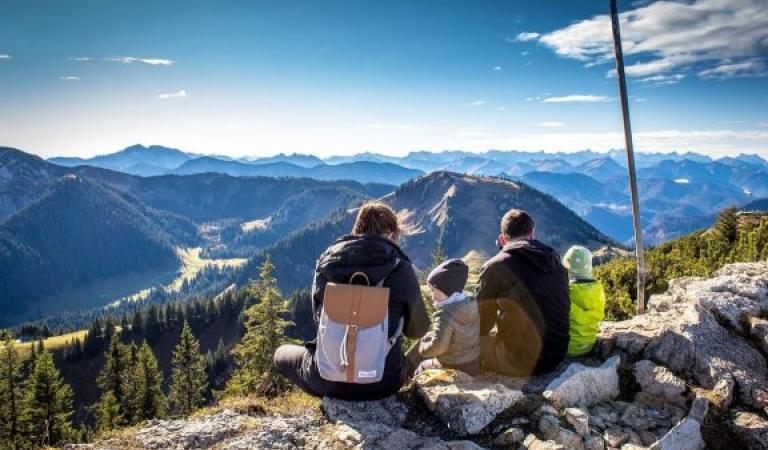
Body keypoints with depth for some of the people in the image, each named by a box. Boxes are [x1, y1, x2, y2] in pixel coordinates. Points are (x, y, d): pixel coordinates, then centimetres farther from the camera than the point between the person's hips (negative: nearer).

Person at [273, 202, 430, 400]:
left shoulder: (326, 260, -4)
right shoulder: (400, 269, -11)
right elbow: (418, 330, 3)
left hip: (329, 379, 0)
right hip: (384, 381, 1)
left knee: (282, 353, 29)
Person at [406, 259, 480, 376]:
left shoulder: (445, 314, -27)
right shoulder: (472, 305, -4)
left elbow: (438, 346, -30)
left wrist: (424, 342, -12)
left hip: (452, 370, -7)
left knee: (422, 366, 19)